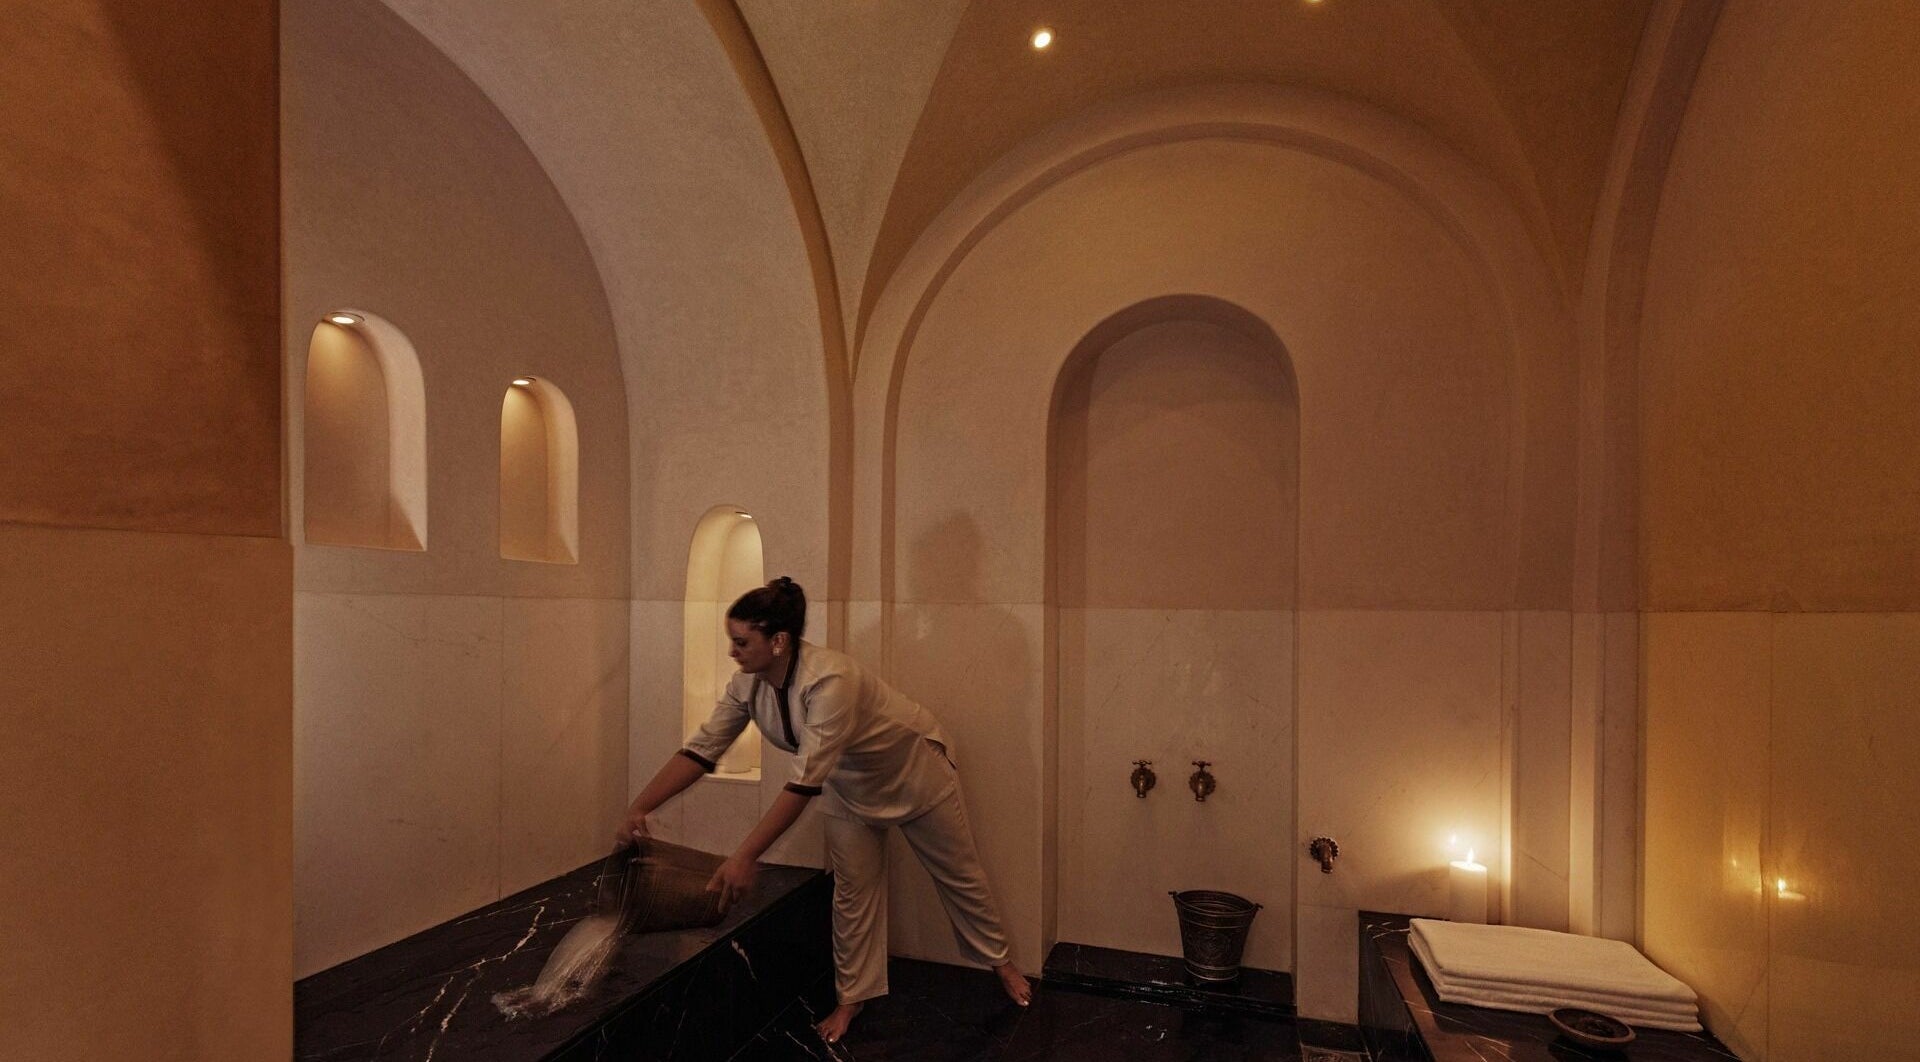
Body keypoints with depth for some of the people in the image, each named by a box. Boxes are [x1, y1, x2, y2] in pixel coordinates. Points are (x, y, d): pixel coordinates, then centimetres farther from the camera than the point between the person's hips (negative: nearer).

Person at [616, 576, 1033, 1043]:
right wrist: (638, 809, -25)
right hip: (850, 785, 5)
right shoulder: (747, 685, -19)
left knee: (959, 875, 13)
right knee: (853, 891, 10)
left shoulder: (830, 679, -41)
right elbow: (701, 749, -16)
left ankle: (1001, 963, 36)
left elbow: (805, 781, -43)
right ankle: (851, 999, 29)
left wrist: (745, 856, -43)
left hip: (913, 769, -5)